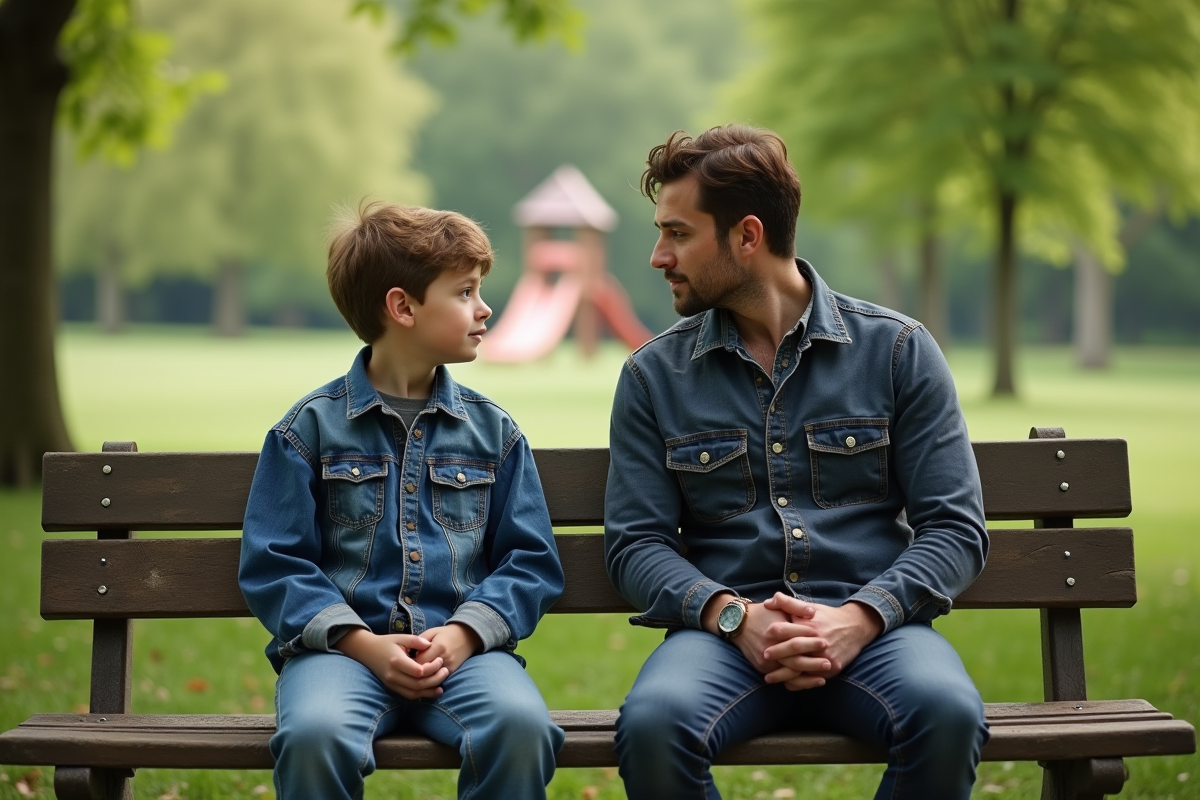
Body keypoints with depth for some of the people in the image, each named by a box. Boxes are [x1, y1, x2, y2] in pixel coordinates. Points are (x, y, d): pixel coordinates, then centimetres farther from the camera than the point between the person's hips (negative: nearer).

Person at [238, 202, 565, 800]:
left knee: (522, 725, -32)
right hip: (342, 644, -2)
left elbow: (530, 560, 12)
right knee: (314, 735, -36)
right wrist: (362, 643, -11)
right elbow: (272, 566, 4)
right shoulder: (310, 428, 8)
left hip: (462, 646, 2)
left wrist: (465, 633, -7)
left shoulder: (494, 432, 16)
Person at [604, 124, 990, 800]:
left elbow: (956, 528, 3)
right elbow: (636, 542, 7)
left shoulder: (897, 350, 7)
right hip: (725, 630, 1)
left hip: (870, 627, 0)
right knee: (652, 723, -33)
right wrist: (733, 616, -12)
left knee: (946, 715, -34)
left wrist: (858, 618, -14)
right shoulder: (653, 375, 12)